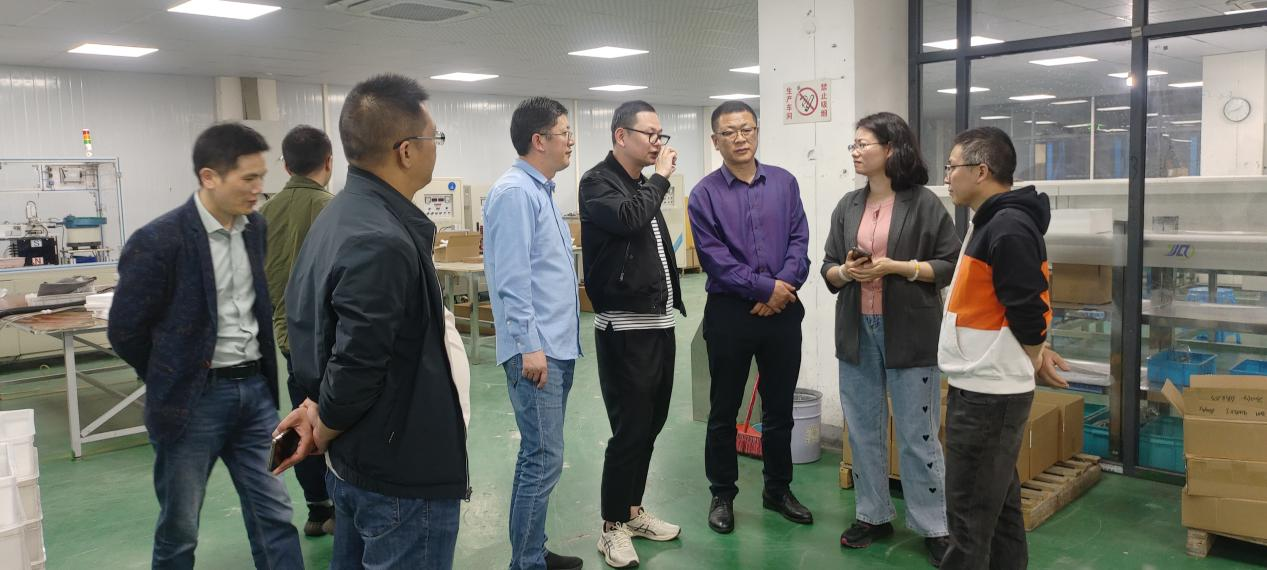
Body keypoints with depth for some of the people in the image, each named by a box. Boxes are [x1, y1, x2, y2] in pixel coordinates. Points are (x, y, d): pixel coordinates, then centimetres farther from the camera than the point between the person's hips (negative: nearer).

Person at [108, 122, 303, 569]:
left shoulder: (255, 226, 4)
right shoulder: (158, 241, -15)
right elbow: (125, 331, -8)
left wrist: (260, 370, 13)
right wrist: (171, 380, 3)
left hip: (255, 389, 5)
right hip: (194, 398, -5)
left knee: (275, 516, 9)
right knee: (179, 529, 11)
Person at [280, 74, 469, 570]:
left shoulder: (340, 214, 6)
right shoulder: (382, 242, -27)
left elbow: (315, 320, 13)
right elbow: (356, 367, -26)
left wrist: (318, 407, 6)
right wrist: (323, 432, -8)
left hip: (355, 461, 10)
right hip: (403, 476, -10)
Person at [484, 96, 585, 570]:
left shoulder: (542, 190, 16)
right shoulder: (514, 192, -14)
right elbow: (512, 278, -20)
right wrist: (530, 346, -22)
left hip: (560, 344, 10)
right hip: (537, 348, -10)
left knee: (538, 456, 16)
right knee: (544, 460, -5)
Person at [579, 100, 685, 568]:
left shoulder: (643, 185, 16)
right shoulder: (598, 182, -8)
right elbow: (628, 219, -28)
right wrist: (661, 177, -13)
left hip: (660, 323, 8)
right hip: (626, 328, -8)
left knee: (650, 425, 14)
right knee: (629, 429, -4)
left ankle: (633, 512, 28)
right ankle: (613, 528, 10)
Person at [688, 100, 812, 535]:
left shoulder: (784, 182, 5)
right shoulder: (704, 194, -4)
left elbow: (799, 240, 1)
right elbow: (713, 257, -12)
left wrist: (785, 286, -14)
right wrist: (765, 287, -15)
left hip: (782, 311, 3)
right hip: (729, 313, -2)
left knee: (780, 407, 13)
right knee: (724, 410, 8)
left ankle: (778, 489, 29)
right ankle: (722, 495, 22)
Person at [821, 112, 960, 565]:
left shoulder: (924, 203, -6)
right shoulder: (848, 206, 9)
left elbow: (950, 266, -6)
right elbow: (827, 268, 12)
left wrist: (896, 266, -17)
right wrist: (845, 272, -10)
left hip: (909, 333, -5)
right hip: (857, 332, 5)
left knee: (917, 434, 2)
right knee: (864, 430, 12)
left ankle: (934, 527, 15)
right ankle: (873, 516, 27)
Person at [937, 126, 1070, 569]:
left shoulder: (1008, 228, -19)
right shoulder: (993, 221, 13)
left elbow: (1029, 307, -21)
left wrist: (1034, 359, -5)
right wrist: (1036, 351, 15)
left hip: (988, 392, -10)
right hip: (984, 386, 10)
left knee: (971, 511, -1)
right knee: (997, 503, 18)